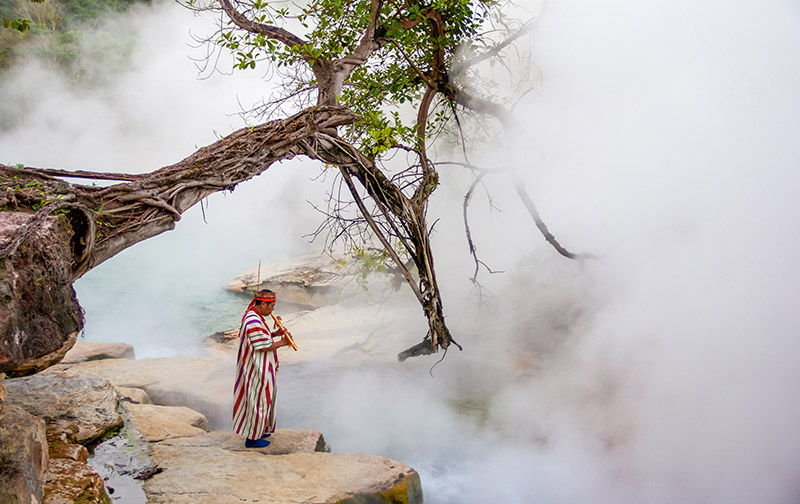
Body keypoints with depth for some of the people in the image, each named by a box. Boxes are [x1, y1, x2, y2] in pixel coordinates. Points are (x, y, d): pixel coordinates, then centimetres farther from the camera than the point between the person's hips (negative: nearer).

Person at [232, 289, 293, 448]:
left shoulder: (252, 315, 5)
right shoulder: (254, 322, -28)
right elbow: (264, 347, -26)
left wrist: (275, 333, 2)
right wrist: (283, 342, -13)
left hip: (258, 367, 11)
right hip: (257, 370, -11)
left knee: (261, 398, 22)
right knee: (258, 400, 2)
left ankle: (258, 430, 36)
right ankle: (252, 438, 15)